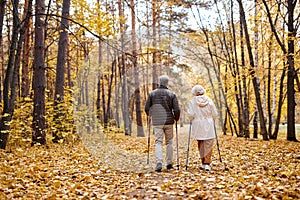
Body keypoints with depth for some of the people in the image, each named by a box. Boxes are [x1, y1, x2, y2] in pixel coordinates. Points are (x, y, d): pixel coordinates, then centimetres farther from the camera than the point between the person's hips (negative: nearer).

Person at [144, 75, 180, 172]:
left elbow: (146, 108, 0)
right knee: (169, 142, 13)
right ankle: (169, 163, 17)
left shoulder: (152, 93, 1)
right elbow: (176, 110, -7)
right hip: (168, 121, 0)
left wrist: (150, 115, 20)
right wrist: (176, 118, 12)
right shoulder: (172, 94, -2)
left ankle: (159, 163, -14)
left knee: (158, 142, 2)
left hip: (157, 122, 0)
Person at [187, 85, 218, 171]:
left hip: (198, 126, 0)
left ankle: (204, 162, 16)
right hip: (208, 125, 0)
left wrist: (192, 120, 11)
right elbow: (215, 114, 2)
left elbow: (190, 114, -9)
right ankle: (207, 163, -4)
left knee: (200, 144, 13)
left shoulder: (193, 101, -3)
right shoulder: (209, 100, 0)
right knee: (208, 144, 2)